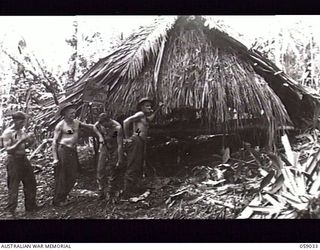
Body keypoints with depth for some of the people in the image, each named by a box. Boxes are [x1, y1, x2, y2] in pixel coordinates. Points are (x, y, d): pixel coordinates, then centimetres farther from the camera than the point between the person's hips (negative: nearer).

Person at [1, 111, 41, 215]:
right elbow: (8, 150, -19)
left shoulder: (23, 130, 7)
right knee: (13, 187, 0)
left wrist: (30, 142, -5)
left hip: (23, 159, 8)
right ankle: (10, 211, 13)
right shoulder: (7, 133, -14)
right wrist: (21, 141, -27)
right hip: (13, 160, -7)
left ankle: (31, 206, 31)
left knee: (31, 183, 15)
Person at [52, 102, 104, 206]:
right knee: (62, 177, -2)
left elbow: (91, 126, 21)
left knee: (72, 176, 10)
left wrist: (100, 136, 13)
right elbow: (54, 142, -8)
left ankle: (63, 197, 25)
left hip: (73, 151, 7)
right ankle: (57, 201, 11)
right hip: (63, 150, -6)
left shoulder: (76, 122, 10)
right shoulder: (60, 125, -7)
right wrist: (55, 158, -13)